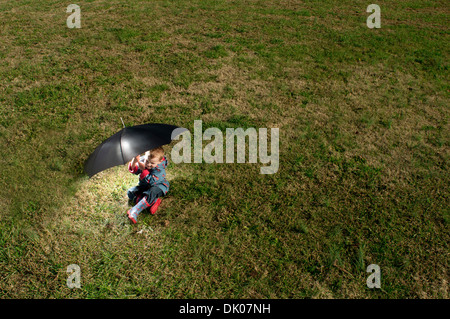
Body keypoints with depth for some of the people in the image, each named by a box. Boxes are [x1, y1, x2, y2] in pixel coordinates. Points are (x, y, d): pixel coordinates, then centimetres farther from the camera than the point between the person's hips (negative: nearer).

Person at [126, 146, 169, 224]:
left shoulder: (159, 168, -27)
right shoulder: (142, 159, -13)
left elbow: (151, 181, -33)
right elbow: (134, 171, -16)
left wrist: (143, 169, -36)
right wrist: (134, 161, -37)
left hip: (158, 186, -6)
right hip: (144, 186, 6)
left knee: (152, 193, -39)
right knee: (130, 192, -14)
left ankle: (134, 211, -40)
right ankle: (153, 202, -27)